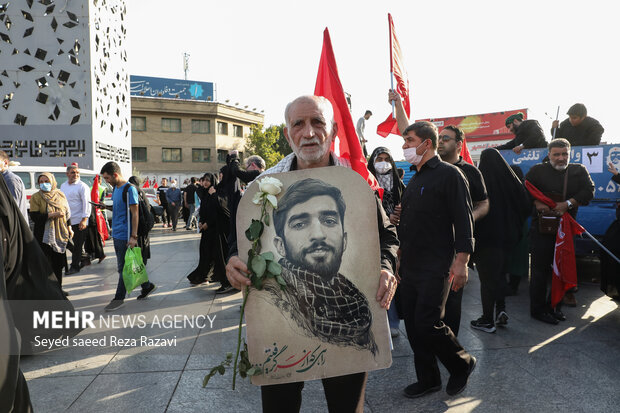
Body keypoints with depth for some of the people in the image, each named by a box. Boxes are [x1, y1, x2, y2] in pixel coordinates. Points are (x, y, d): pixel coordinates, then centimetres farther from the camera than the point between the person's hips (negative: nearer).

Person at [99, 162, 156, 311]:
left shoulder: (129, 189, -15)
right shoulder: (115, 188, 13)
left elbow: (134, 213, -18)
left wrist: (133, 236, -20)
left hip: (125, 236, -9)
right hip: (117, 234, 9)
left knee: (123, 268, -1)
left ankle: (119, 298, 8)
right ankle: (147, 286, 28)